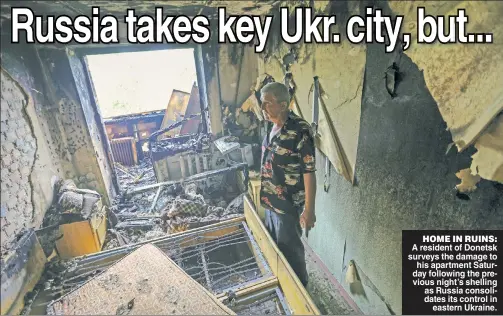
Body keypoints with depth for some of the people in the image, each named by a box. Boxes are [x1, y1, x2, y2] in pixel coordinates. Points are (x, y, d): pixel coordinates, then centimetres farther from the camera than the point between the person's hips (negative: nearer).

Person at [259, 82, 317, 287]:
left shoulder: (300, 130, -23)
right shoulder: (272, 127, 3)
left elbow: (309, 172, -21)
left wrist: (309, 209, -20)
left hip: (289, 204, -8)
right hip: (270, 201, 8)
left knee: (290, 249, 11)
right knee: (272, 245, 25)